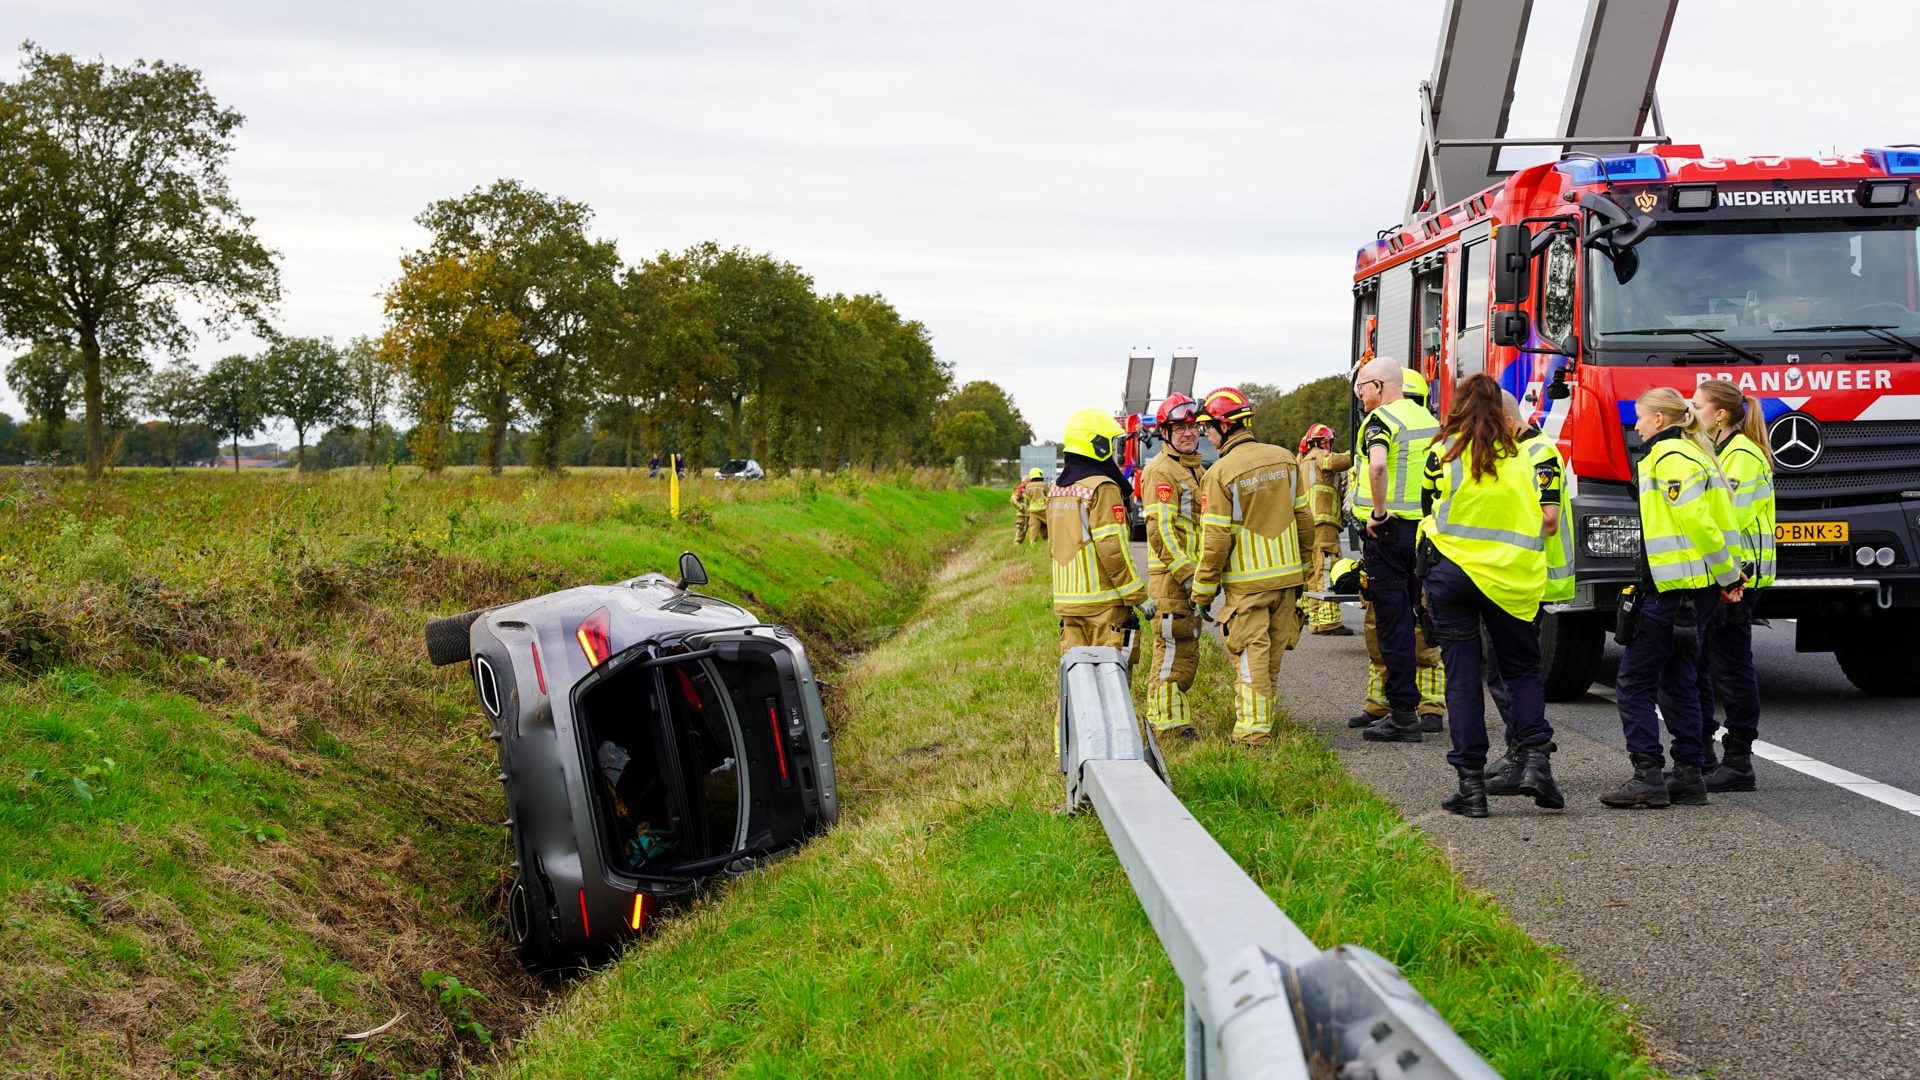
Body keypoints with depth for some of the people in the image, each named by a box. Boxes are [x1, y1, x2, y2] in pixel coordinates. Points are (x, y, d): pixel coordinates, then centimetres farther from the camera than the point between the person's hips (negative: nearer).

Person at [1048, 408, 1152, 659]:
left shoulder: (1057, 489, 13)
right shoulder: (1103, 489, -13)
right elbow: (1112, 548, -17)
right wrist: (1138, 597, -11)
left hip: (1067, 599, 8)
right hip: (1103, 601, -8)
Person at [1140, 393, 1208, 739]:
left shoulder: (1197, 470, 19)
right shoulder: (1161, 471, -12)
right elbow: (1161, 529, -19)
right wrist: (1185, 572, -22)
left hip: (1191, 574, 10)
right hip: (1170, 576, -10)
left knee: (1188, 650, 13)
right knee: (1173, 649, -9)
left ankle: (1175, 721, 20)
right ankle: (1168, 722, -5)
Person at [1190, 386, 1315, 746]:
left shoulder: (1221, 473, -15)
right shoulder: (1285, 459, 3)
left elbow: (1216, 540, -14)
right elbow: (1304, 518, 8)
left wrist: (1203, 591, -5)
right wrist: (1305, 571, 19)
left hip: (1247, 581, -5)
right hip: (1287, 574, 5)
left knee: (1250, 655, 0)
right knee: (1273, 652, 14)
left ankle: (1253, 728, -1)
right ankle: (1263, 718, 24)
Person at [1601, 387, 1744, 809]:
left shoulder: (1669, 458, -13)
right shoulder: (1693, 453, 18)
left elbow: (1697, 521, -20)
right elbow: (1702, 520, 15)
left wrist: (1726, 574, -13)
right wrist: (1725, 576, 10)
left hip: (1673, 590, -10)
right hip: (1697, 588, 10)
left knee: (1634, 681, -5)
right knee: (1677, 681, 14)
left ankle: (1647, 776, -9)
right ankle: (1688, 775, 15)